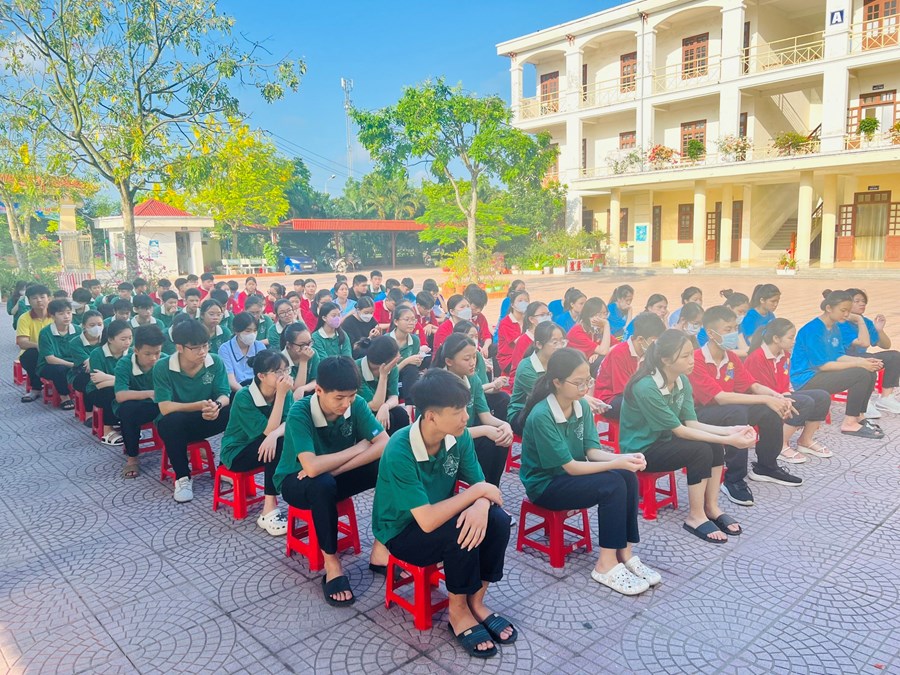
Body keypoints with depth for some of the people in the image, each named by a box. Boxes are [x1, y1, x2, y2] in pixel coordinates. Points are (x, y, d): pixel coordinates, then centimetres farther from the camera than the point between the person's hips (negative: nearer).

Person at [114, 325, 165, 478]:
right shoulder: (124, 364, -20)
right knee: (128, 409, -35)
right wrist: (150, 393, -38)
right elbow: (120, 396, -31)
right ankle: (132, 458, -17)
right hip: (131, 407, -1)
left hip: (157, 406, 1)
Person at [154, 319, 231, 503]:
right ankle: (182, 477, -20)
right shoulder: (162, 367, -17)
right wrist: (200, 406, -38)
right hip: (175, 424, -2)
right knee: (173, 420, -38)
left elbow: (224, 395, -14)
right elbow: (165, 408, -24)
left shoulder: (215, 362, -11)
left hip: (206, 420, 2)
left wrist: (217, 405, -39)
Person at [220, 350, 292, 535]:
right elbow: (268, 430, -29)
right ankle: (270, 510, -30)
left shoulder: (284, 393, -9)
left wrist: (275, 435, -43)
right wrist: (280, 395, -33)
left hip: (263, 447, 5)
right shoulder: (244, 397, -24)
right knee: (279, 445, -31)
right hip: (236, 453, -5)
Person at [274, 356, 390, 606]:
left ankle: (380, 548, -10)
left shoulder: (356, 404, -16)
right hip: (297, 481, -4)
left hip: (335, 474, 4)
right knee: (322, 483, -39)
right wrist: (358, 448, -26)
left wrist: (334, 468, -32)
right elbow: (312, 468, -40)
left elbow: (384, 444, -23)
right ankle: (332, 562, -19)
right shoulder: (300, 413, -29)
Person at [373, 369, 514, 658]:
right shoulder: (399, 452, -32)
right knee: (460, 530, -31)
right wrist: (478, 491, -28)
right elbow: (427, 521, -36)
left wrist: (481, 506, -32)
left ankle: (476, 602, 0)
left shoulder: (460, 437, -13)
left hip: (440, 518, 6)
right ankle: (458, 611, -6)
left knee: (498, 520, -19)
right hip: (402, 532, -5)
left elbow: (480, 486, -8)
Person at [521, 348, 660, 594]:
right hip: (545, 484, -7)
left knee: (628, 477, -17)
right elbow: (570, 467, -24)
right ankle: (606, 565, -16)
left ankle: (624, 554, -9)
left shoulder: (582, 406, -4)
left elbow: (593, 451, -4)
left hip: (573, 473, 7)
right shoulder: (541, 416, -26)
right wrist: (617, 463, -28)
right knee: (613, 485, -25)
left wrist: (624, 457, -23)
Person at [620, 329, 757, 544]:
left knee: (715, 446, -12)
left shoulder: (682, 381, -4)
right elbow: (679, 430, -25)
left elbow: (692, 423, -6)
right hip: (640, 449, -8)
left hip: (663, 439, 8)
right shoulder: (646, 388, -30)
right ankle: (695, 517, -11)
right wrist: (728, 441, -26)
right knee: (701, 450, -24)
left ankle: (711, 507, 0)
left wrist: (730, 430, -20)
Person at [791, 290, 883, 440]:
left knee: (870, 372, 0)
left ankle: (859, 416, 10)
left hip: (822, 373, 9)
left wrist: (863, 360, -8)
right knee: (861, 374, -20)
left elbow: (839, 356, 9)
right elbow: (822, 365, -21)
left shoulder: (835, 327, 8)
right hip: (806, 379, -9)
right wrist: (858, 364, -20)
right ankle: (849, 423, -11)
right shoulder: (812, 330, -20)